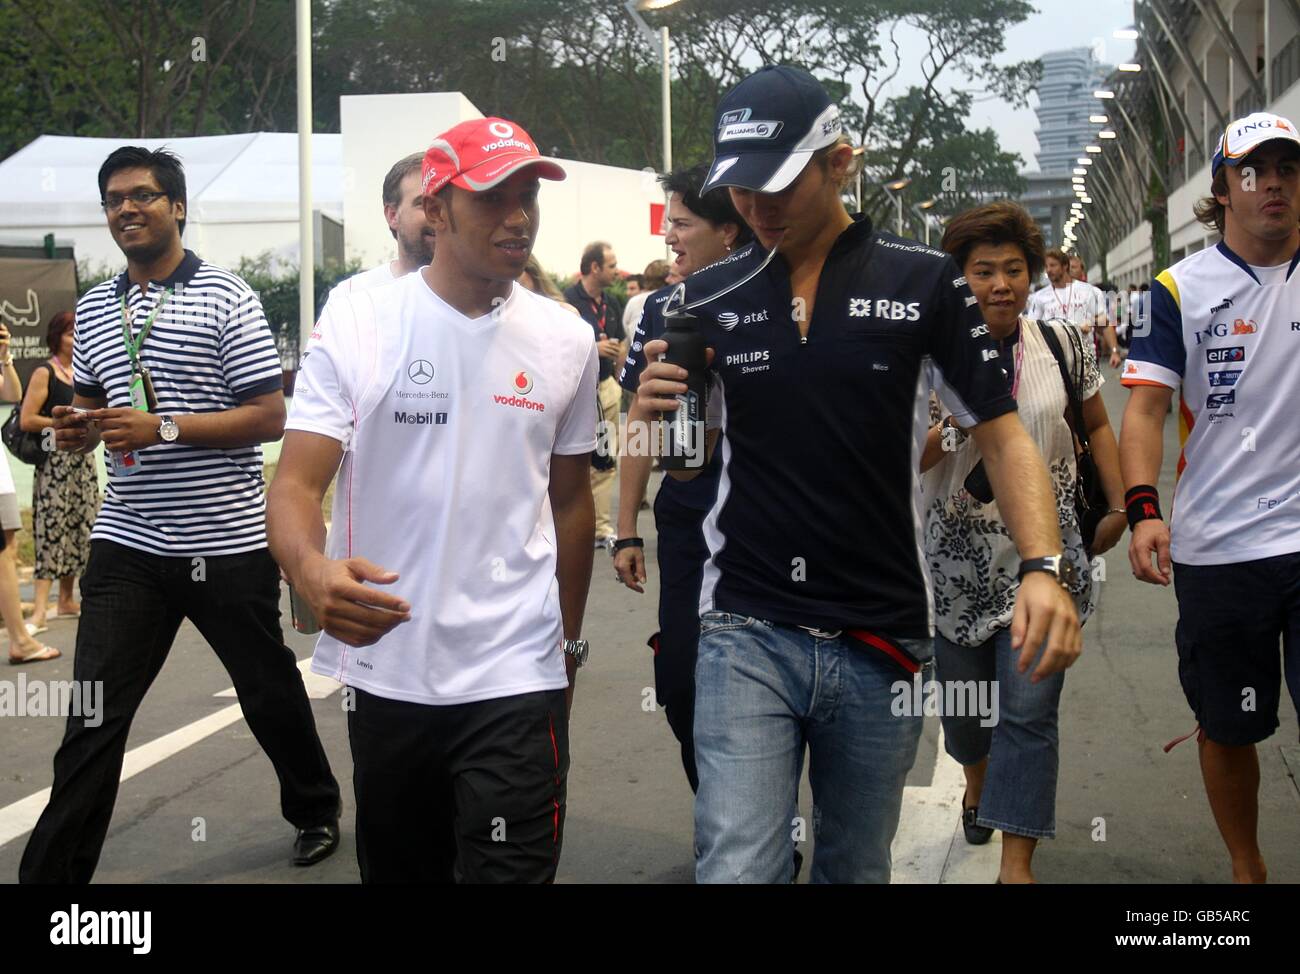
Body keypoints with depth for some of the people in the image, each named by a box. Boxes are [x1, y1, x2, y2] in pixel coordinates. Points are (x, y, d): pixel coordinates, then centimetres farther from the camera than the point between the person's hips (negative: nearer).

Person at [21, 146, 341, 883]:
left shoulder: (226, 298, -6)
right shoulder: (93, 307, 11)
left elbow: (271, 417, -11)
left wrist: (163, 428, -21)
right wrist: (78, 430, -1)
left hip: (227, 542, -3)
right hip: (128, 544, 4)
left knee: (270, 693, 14)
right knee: (93, 716, 0)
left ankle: (317, 812, 38)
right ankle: (53, 870, 7)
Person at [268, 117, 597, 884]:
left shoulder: (566, 340, 2)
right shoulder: (358, 326, -6)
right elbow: (297, 482, -11)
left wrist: (570, 642, 17)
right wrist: (312, 570, -33)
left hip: (516, 677, 0)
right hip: (384, 668, 0)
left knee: (512, 868, -4)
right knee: (397, 868, 17)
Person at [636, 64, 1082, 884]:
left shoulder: (925, 282, -3)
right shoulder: (709, 297, 3)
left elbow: (1001, 432, -1)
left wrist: (1043, 567, -17)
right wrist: (661, 409, -13)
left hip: (882, 638, 0)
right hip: (746, 632, 0)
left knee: (856, 870, 15)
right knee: (737, 868, -10)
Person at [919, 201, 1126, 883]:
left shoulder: (1064, 344, 0)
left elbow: (1096, 424, 15)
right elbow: (907, 462, -6)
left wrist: (1118, 507, 8)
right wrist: (954, 425, -24)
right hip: (958, 557, 0)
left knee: (1030, 711, -6)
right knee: (962, 696, 14)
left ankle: (1016, 865, 1)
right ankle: (976, 780, 47)